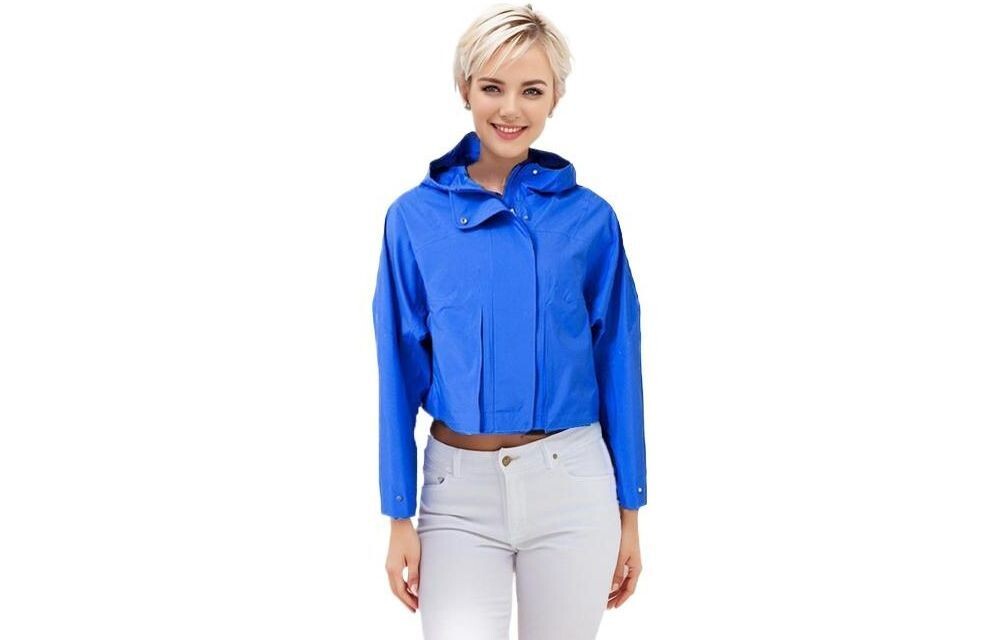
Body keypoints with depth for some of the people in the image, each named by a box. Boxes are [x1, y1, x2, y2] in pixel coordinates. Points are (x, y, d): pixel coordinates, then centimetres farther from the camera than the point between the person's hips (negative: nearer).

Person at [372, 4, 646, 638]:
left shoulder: (589, 219, -1)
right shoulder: (415, 217, -1)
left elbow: (618, 366, 3)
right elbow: (401, 371, 1)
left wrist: (630, 512, 5)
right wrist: (400, 516, 1)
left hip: (570, 487, 0)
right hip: (458, 490, 0)